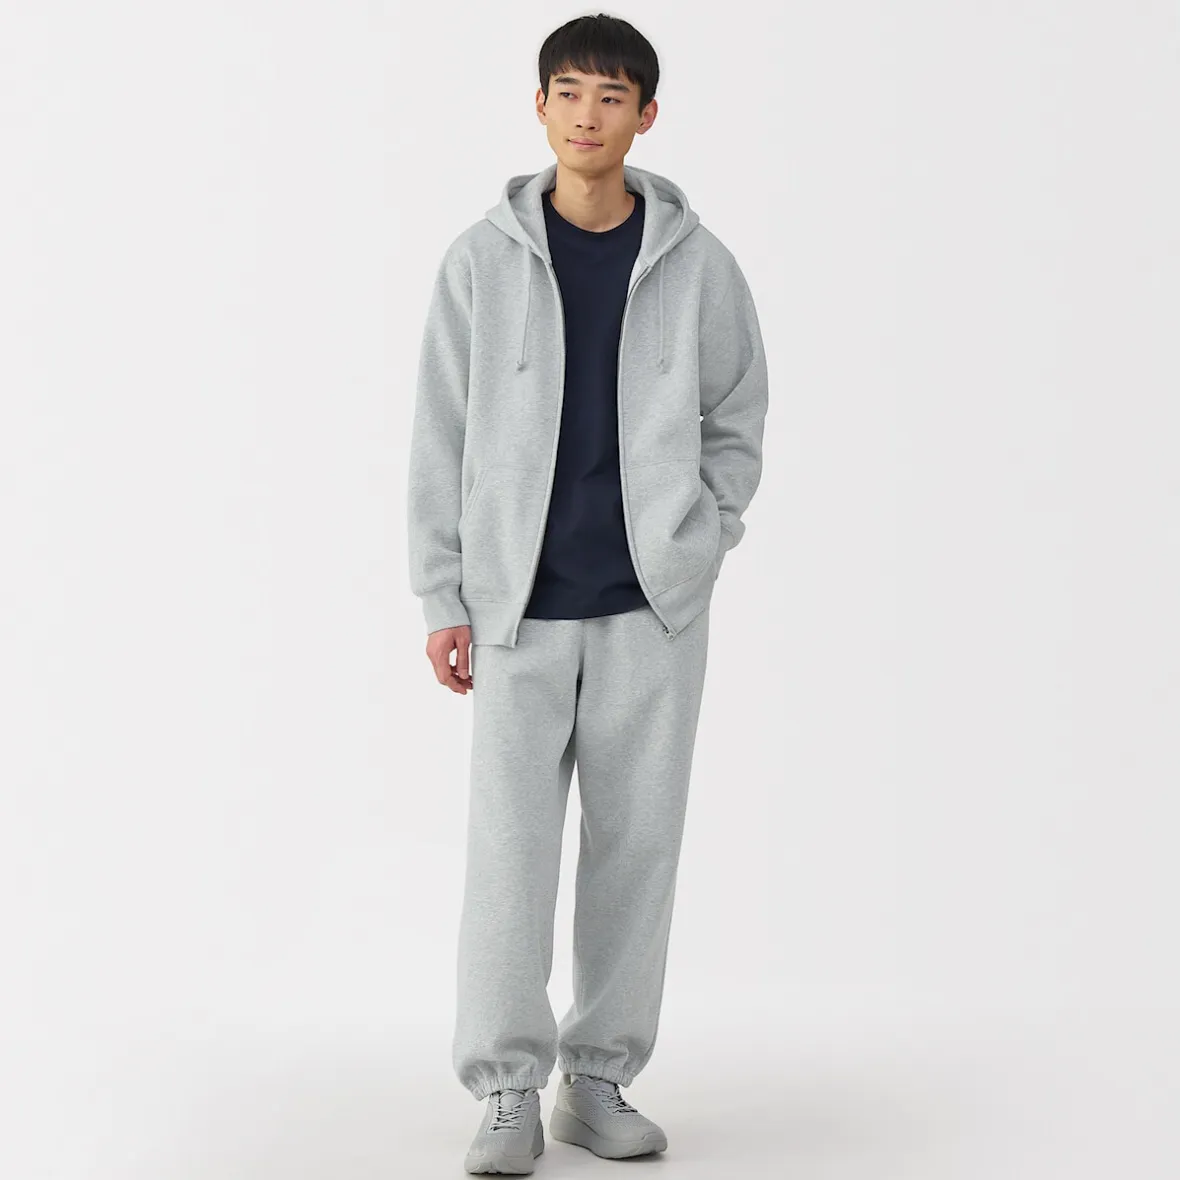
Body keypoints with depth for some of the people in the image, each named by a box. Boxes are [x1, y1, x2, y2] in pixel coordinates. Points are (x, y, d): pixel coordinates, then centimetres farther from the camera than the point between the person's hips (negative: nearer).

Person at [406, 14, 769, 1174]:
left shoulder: (696, 264, 2)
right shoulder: (483, 261, 0)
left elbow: (737, 418, 12)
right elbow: (442, 438, 2)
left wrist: (694, 546, 0)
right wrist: (444, 600, -2)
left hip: (652, 607, 1)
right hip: (521, 605, -1)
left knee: (637, 841, 6)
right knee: (510, 846, -4)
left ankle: (600, 1079, 18)